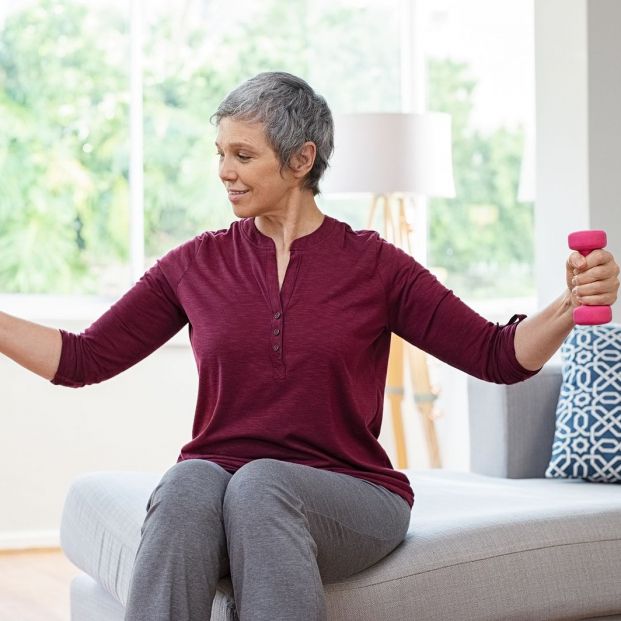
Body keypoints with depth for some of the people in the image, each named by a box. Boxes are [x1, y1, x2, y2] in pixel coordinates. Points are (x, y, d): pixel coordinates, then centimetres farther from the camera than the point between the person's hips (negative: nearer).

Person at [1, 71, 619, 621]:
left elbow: (498, 355, -1)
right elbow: (86, 359, 9)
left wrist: (570, 305, -19)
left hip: (346, 497, -1)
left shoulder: (373, 264, 3)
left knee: (259, 483, -35)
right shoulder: (197, 264, 8)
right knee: (188, 483, -33)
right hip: (217, 483, 2)